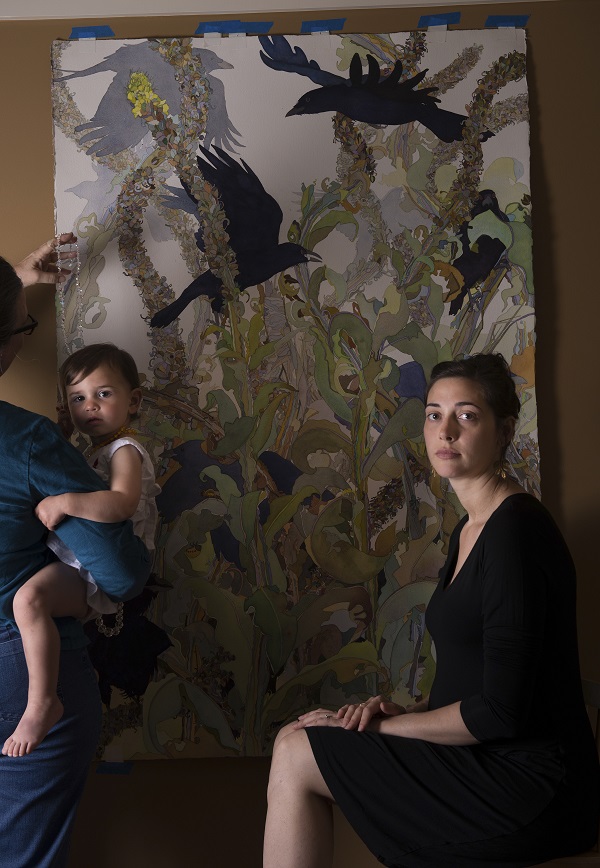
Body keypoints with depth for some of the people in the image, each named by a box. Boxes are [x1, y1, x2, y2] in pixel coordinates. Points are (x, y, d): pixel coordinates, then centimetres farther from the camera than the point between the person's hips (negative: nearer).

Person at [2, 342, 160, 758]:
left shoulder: (125, 451, -12)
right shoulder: (94, 451, 20)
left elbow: (122, 503, -32)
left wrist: (64, 502, -35)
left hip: (97, 573, -11)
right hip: (76, 563, 11)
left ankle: (42, 703, -25)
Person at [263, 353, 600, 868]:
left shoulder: (516, 531, -20)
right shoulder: (470, 529, 11)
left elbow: (500, 712, -23)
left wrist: (387, 724, -11)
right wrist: (409, 710, 0)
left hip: (527, 788, -9)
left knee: (294, 755, -7)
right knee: (298, 739, 9)